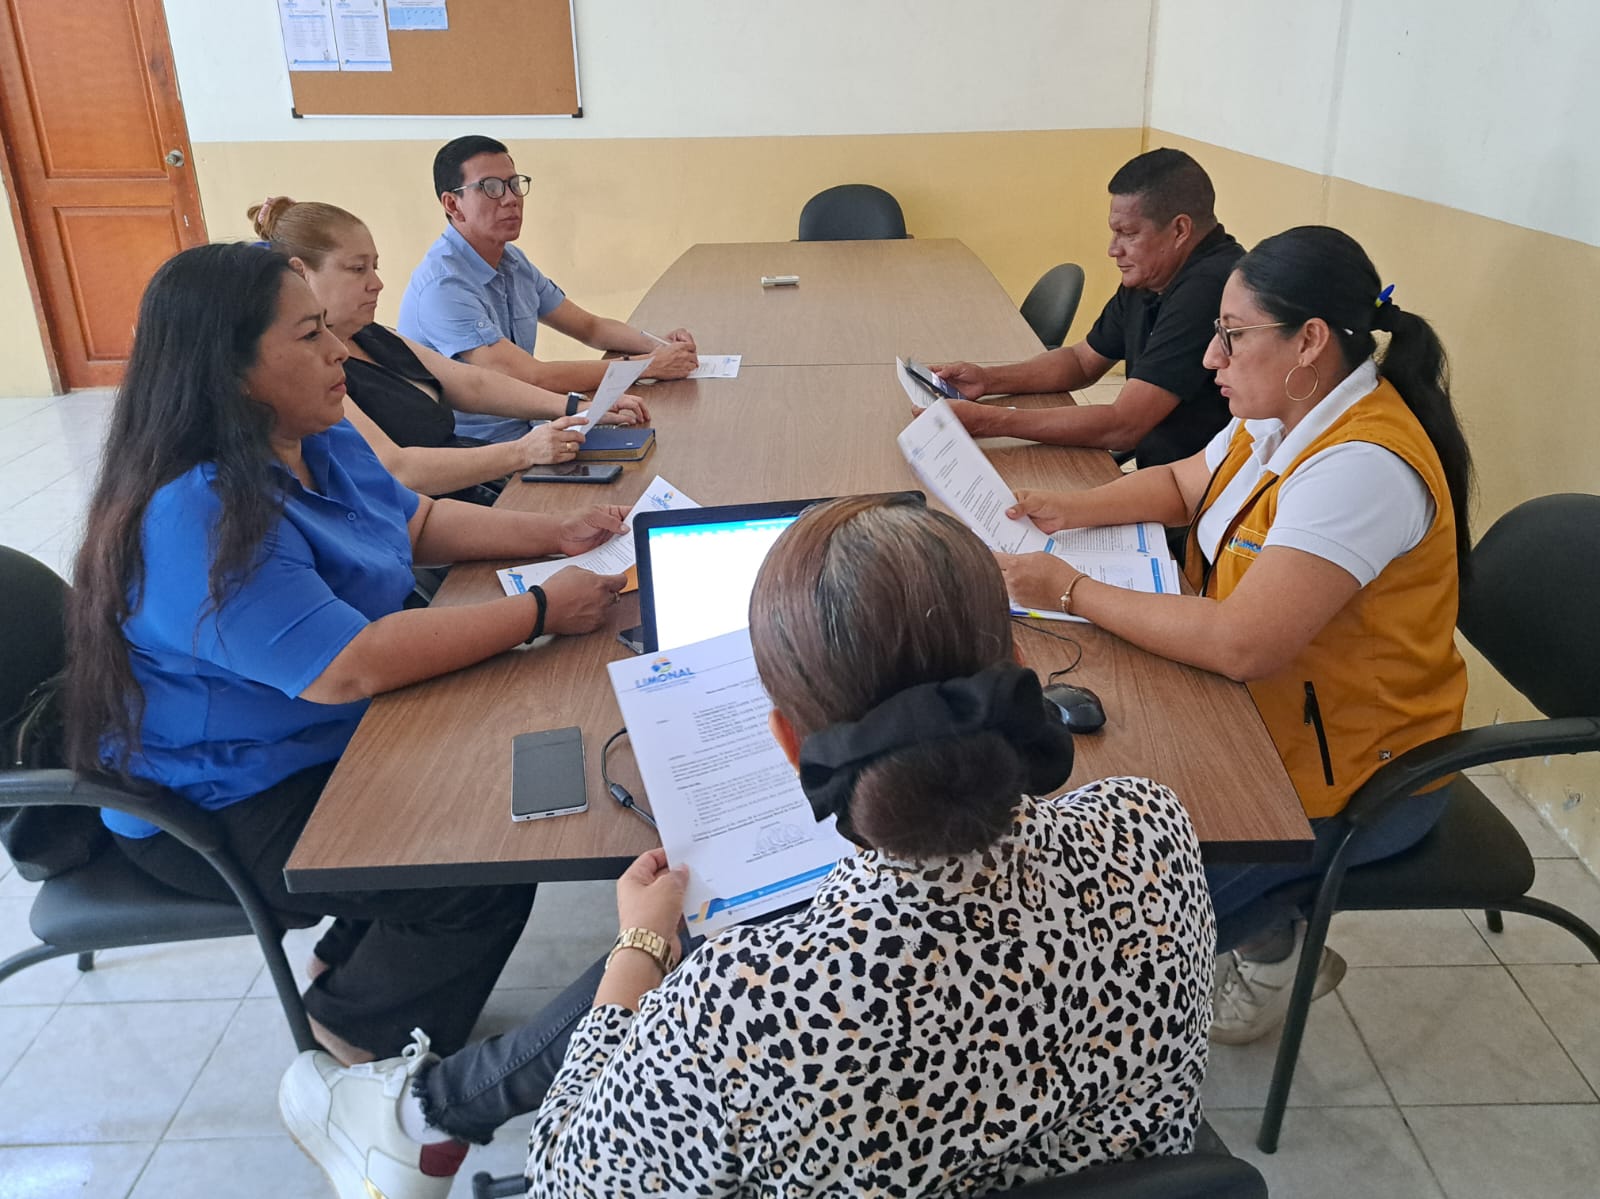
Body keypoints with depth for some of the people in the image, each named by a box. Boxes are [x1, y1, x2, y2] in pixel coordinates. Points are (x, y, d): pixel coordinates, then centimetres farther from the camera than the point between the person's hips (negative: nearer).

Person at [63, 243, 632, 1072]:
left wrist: (554, 535, -2)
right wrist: (542, 612, -30)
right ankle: (359, 1022, 13)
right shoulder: (197, 521, -32)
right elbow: (352, 665, -36)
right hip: (224, 810, -9)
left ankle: (352, 954, 22)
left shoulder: (321, 443, 0)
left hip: (332, 740, 10)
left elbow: (420, 522, 13)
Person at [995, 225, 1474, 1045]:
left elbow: (1240, 644, -35)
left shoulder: (1362, 467, -29)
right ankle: (1270, 927, 19)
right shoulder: (1281, 417, -1)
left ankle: (1267, 948, 19)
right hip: (1258, 709, 9)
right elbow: (1183, 484, 17)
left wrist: (1074, 592, -26)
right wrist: (1075, 509, -3)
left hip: (1351, 775, -9)